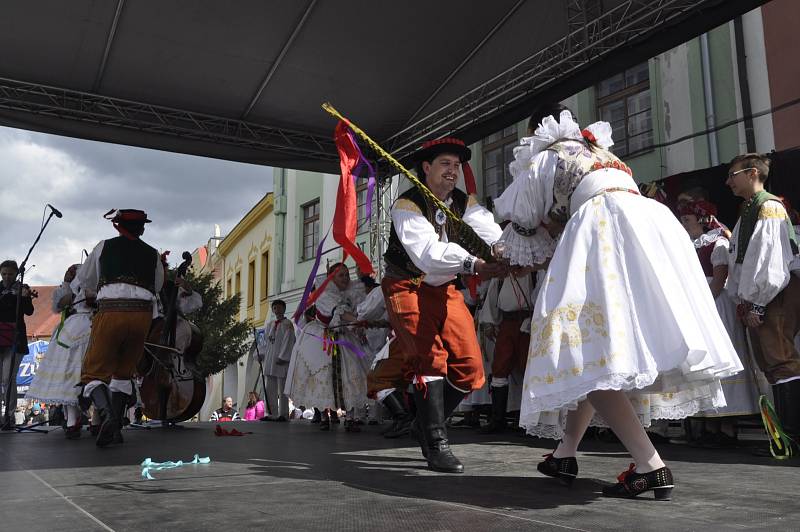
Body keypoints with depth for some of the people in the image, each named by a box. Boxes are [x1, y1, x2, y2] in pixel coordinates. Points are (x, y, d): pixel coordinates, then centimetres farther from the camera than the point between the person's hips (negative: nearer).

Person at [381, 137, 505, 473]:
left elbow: (494, 234, -21)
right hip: (408, 287, -5)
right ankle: (436, 445, -9)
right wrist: (472, 264, -49)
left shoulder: (466, 205, -1)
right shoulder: (407, 205, -17)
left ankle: (427, 423, 21)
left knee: (470, 368, 0)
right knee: (430, 359, -17)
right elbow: (427, 253, -34)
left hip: (445, 289, 6)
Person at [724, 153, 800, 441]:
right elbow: (737, 260, 19)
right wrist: (742, 300, 10)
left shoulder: (770, 207, -8)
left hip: (776, 295, -10)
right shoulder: (746, 214, 20)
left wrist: (758, 304, -17)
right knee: (767, 363, 9)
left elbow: (770, 257, -16)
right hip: (755, 301, 10)